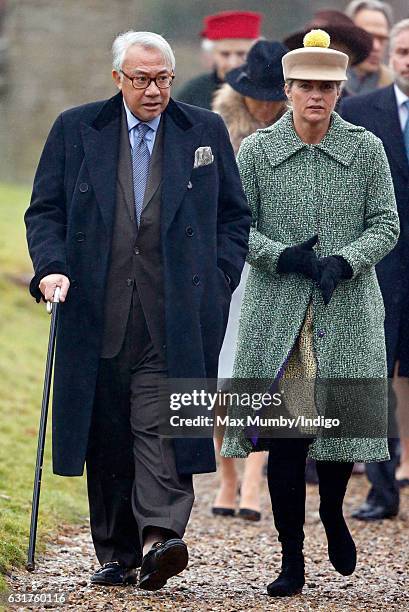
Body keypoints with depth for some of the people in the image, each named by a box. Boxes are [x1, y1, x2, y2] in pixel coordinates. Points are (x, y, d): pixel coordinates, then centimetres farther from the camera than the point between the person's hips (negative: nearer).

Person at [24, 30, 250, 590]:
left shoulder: (206, 131, 9)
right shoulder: (75, 130, 8)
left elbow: (234, 216, 13)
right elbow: (45, 210, 7)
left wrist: (216, 282, 1)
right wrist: (51, 266, -10)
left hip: (175, 314, -1)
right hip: (97, 312, 1)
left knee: (160, 424, -14)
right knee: (106, 435, 4)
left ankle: (159, 539, -24)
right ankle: (117, 555, 12)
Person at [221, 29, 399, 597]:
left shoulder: (366, 149, 4)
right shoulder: (257, 150, 4)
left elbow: (386, 224, 4)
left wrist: (343, 262, -13)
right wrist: (284, 257, -12)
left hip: (347, 312, 0)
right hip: (276, 315, 0)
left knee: (343, 422, -1)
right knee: (283, 438, -4)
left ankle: (332, 514, 32)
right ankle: (292, 560, 5)